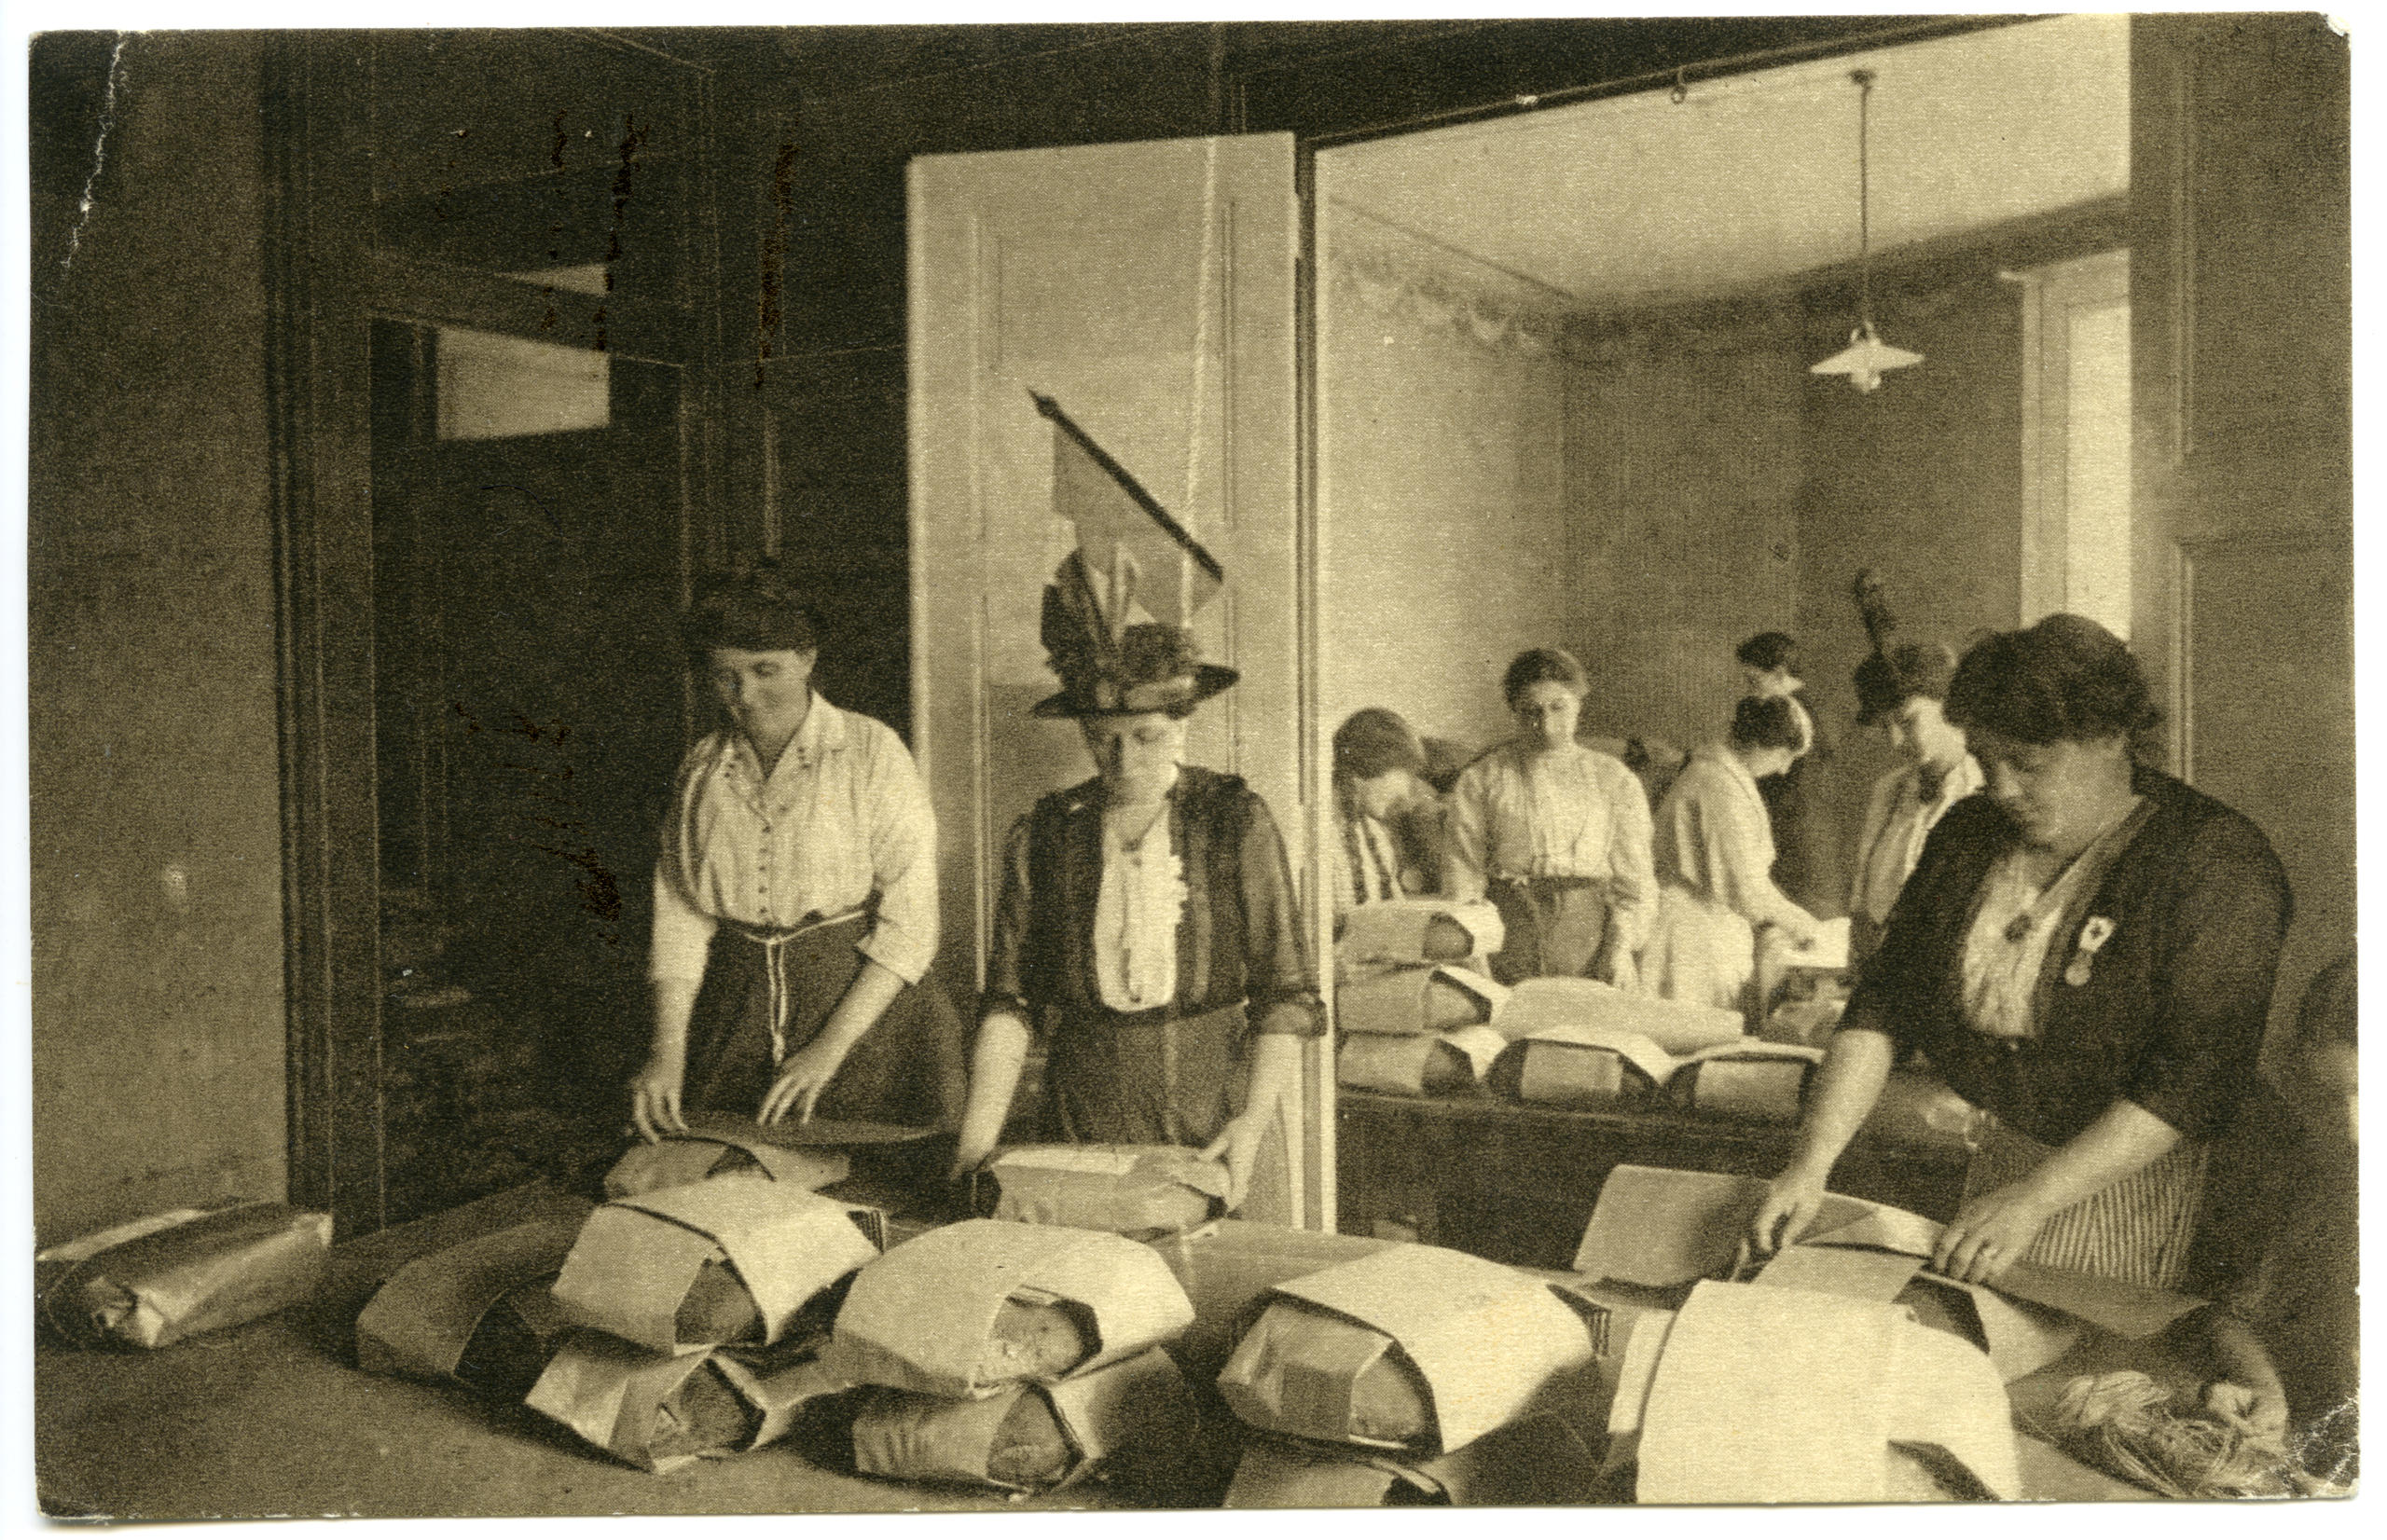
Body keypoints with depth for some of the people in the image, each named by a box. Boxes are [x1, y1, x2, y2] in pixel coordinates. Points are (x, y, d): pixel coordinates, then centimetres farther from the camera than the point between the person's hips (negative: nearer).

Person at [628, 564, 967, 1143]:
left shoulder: (870, 753, -8)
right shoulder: (702, 769, 6)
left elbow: (908, 924, -11)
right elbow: (681, 915, 5)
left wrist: (830, 1048, -17)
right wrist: (667, 1051, -8)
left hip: (866, 1007, -3)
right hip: (736, 1015, 3)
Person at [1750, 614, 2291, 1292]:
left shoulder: (2215, 862, -17)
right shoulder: (1968, 834, 2)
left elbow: (2198, 1074, -23)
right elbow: (1883, 1005, -1)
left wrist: (2032, 1199, -27)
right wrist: (1812, 1162, -12)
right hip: (1997, 1164, 5)